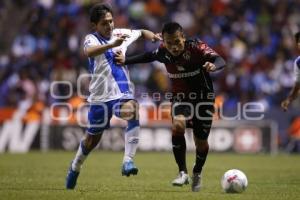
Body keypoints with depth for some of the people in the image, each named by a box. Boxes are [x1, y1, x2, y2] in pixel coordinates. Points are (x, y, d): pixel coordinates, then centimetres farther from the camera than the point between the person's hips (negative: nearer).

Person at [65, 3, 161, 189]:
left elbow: (141, 32, 26)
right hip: (100, 96, -2)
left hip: (123, 93, 2)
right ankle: (75, 168, 41)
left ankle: (128, 162, -36)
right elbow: (89, 51, -36)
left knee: (133, 112, -32)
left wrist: (152, 36, 3)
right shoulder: (92, 39, -10)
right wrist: (113, 44, -51)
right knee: (92, 139, 12)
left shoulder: (120, 33, 5)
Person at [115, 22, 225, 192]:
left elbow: (220, 61, -39)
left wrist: (214, 65, -61)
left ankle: (197, 173, 37)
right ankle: (183, 172, -15)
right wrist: (126, 60, 6)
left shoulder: (196, 47, -26)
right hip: (180, 97, 2)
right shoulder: (163, 52, -14)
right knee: (178, 126, -28)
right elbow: (149, 57, 9)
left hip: (203, 97, -2)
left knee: (201, 141, 5)